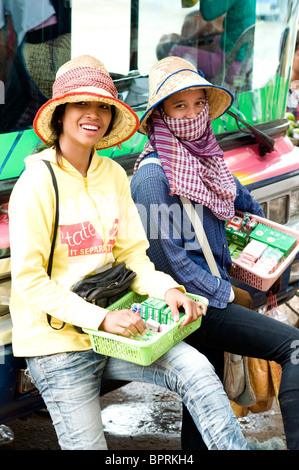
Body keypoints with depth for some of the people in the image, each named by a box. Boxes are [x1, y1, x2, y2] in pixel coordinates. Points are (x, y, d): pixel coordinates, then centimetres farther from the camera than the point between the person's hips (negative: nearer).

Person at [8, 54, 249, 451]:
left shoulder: (114, 175, 4)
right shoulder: (37, 184, -14)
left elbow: (132, 252, 7)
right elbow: (29, 280, -16)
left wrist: (167, 288, -14)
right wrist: (101, 318, -24)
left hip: (111, 329, 5)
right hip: (58, 343, -5)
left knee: (196, 370, -15)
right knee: (88, 445, 0)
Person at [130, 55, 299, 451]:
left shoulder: (206, 160, 9)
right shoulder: (153, 174, -15)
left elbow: (236, 193, 32)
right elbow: (165, 254, -17)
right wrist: (227, 295, -11)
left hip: (212, 296, 8)